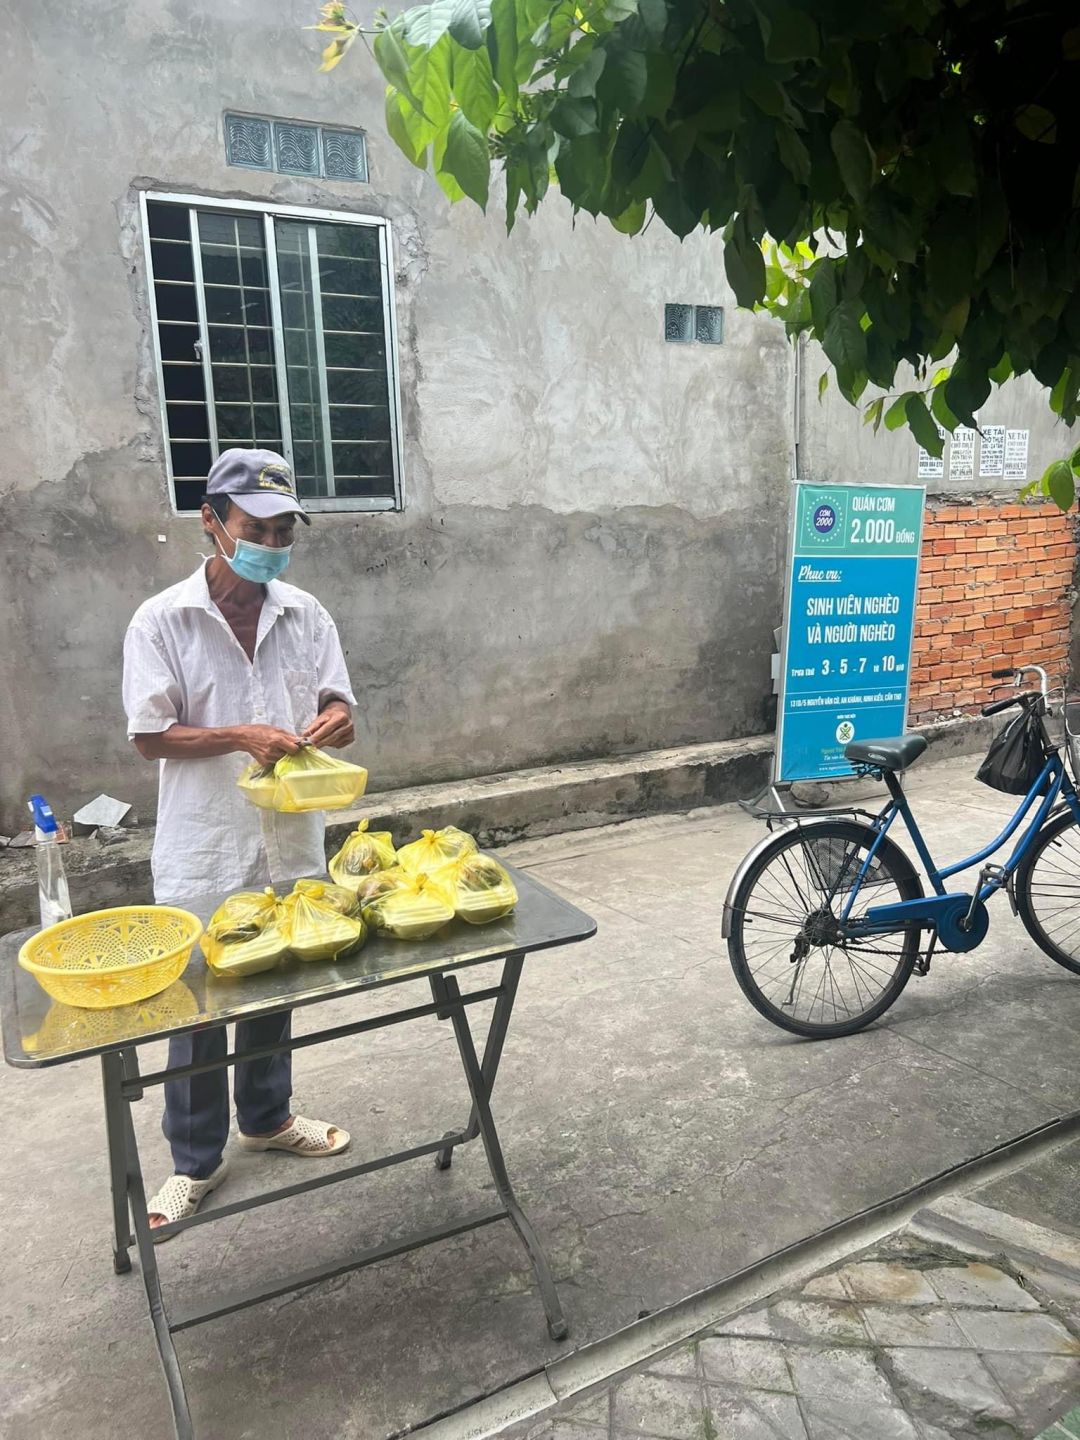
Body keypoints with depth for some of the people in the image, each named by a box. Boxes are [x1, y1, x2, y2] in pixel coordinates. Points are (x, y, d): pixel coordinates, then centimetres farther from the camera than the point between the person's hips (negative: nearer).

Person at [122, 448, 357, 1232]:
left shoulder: (306, 614, 1)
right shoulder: (162, 620, -9)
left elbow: (338, 708, 3)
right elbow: (150, 736, -10)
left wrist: (331, 722, -21)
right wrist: (241, 737, -24)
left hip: (290, 841, 4)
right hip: (204, 852, -3)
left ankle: (267, 1116, 41)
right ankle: (196, 1160, 29)